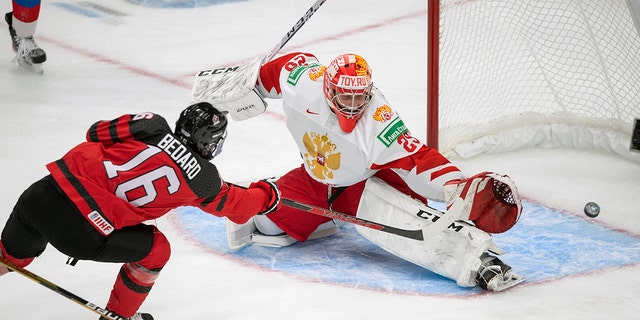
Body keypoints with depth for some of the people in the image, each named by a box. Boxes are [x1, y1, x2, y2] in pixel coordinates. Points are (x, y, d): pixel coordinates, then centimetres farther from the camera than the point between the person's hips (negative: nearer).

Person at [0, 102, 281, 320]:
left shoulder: (152, 125, 9)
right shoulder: (202, 180, 4)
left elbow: (97, 133, 15)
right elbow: (235, 206, 21)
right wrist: (267, 195, 40)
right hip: (82, 234, -4)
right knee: (155, 250, 19)